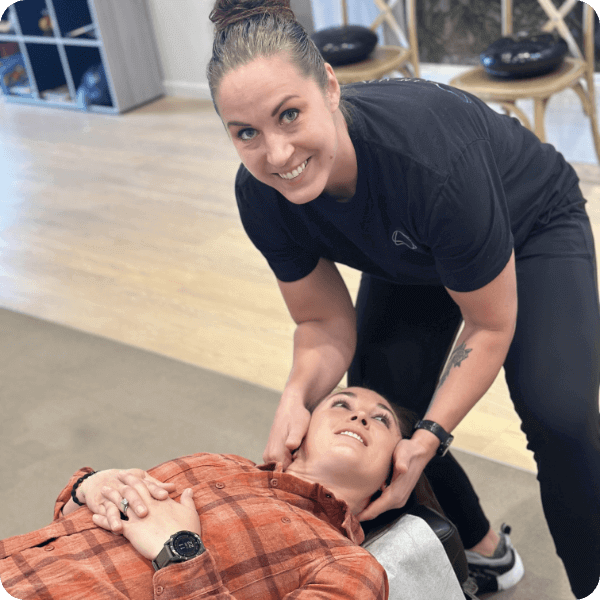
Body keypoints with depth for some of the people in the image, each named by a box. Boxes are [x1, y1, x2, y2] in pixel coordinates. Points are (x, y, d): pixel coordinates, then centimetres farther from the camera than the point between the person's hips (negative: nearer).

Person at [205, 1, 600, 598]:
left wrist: (431, 436, -33)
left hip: (530, 226, -4)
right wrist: (297, 395, -33)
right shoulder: (260, 196, -27)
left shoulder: (430, 157, -43)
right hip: (413, 259, 5)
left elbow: (490, 324, -27)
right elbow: (324, 323, -13)